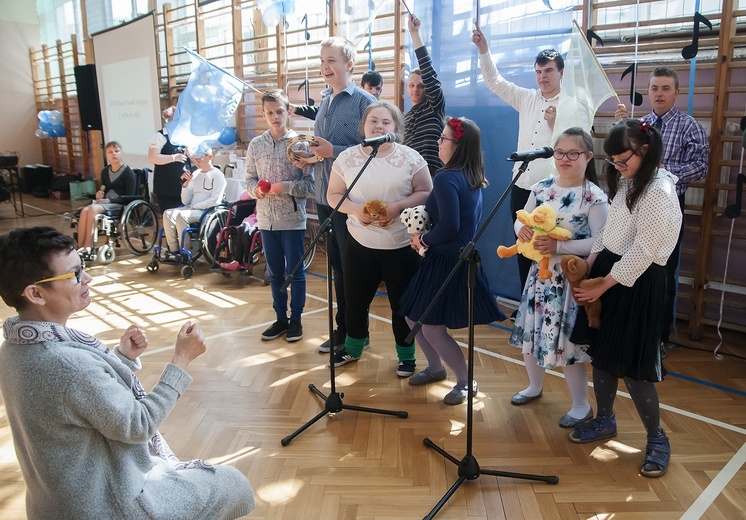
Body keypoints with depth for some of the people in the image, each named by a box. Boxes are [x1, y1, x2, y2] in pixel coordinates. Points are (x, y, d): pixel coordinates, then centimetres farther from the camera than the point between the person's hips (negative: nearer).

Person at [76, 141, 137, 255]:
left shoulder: (128, 172, -2)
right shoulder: (105, 171, 17)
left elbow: (129, 197, -9)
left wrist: (109, 200, -17)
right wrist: (99, 195, 1)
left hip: (119, 204, -5)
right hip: (105, 202, 6)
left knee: (93, 209, -32)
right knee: (85, 210, -27)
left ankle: (88, 247, -33)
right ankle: (80, 247, -31)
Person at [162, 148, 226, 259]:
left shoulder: (217, 175, -1)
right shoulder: (195, 174, 17)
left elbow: (215, 200, -13)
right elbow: (185, 201, 15)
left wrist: (194, 207, -16)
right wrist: (185, 184, 0)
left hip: (207, 211, -6)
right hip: (191, 209, 7)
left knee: (181, 215, -30)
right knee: (168, 213, -17)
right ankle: (174, 250, -15)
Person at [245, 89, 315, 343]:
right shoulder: (255, 145, 5)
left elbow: (310, 183, -8)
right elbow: (250, 178, 9)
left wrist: (286, 187, -21)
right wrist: (255, 188, -12)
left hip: (293, 219, -4)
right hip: (266, 219, 4)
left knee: (295, 271, 6)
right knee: (275, 272, 14)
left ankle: (295, 319, 21)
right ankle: (280, 318, 27)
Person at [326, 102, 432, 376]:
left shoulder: (410, 157, -5)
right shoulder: (346, 158, 1)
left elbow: (426, 193, -4)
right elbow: (333, 195, 4)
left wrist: (398, 206, -19)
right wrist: (355, 209, -15)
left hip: (402, 246, -2)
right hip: (360, 244, 2)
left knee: (402, 303, 8)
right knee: (355, 300, 14)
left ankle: (406, 355, 28)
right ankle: (353, 347, 39)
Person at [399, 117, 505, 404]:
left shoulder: (446, 179, -20)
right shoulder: (472, 178, 8)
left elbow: (449, 226, -28)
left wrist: (422, 240, -10)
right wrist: (424, 237, 5)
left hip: (446, 263, -10)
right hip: (463, 258, 10)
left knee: (432, 329, 1)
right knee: (413, 317, 18)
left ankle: (466, 382, 18)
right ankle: (435, 367, 36)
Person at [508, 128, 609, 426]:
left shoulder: (595, 197, -13)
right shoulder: (540, 189, 3)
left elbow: (600, 243, -17)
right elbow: (523, 220, 10)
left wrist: (559, 246, -25)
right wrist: (521, 229, -13)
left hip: (572, 279, -6)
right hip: (539, 273, 6)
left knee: (566, 340, 0)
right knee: (530, 332, 16)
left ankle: (581, 406, 22)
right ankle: (535, 386, 42)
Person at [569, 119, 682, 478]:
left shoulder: (659, 192, -18)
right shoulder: (627, 183, 10)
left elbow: (642, 251, -20)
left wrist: (602, 286, -17)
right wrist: (588, 266, 2)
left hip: (637, 283, -8)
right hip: (608, 272, 8)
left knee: (631, 367, -2)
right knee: (600, 352, 15)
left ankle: (657, 439, 19)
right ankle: (604, 420, 34)